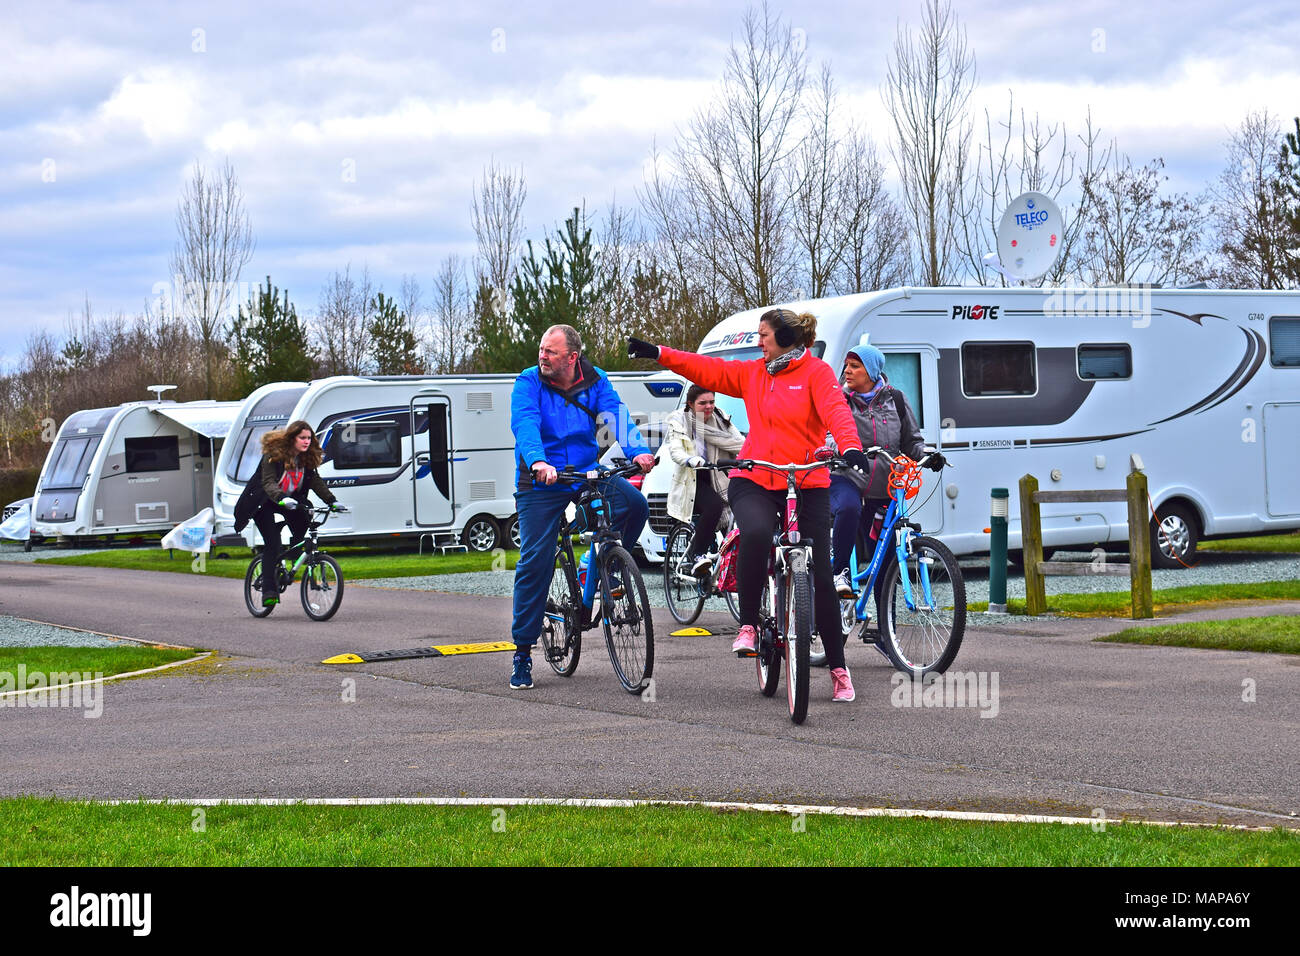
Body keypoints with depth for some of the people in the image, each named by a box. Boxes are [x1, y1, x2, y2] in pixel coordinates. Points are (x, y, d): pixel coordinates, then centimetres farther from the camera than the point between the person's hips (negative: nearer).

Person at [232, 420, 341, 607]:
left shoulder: (307, 458, -3)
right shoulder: (274, 454, -22)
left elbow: (315, 481, -2)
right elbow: (268, 482, -31)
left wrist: (331, 500, -16)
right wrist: (281, 498, -50)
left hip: (290, 502, 7)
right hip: (264, 502, -7)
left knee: (302, 523, -20)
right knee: (272, 542, -20)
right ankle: (269, 591, -21)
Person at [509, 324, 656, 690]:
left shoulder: (594, 381, -1)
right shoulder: (529, 382, -9)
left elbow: (616, 414, -16)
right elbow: (525, 424, -25)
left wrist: (638, 451, -36)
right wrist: (538, 462, -45)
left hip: (588, 474, 2)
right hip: (541, 483, -2)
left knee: (635, 503, -24)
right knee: (535, 562, -7)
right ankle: (522, 652, 4)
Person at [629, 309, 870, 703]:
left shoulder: (817, 372, -2)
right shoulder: (753, 374, 13)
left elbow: (835, 410, -18)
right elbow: (708, 370, 16)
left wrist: (850, 448, -35)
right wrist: (659, 354, 9)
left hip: (807, 486, -3)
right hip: (754, 482, 3)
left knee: (820, 577, 0)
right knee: (756, 534, -31)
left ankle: (838, 667, 11)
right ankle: (748, 625, -15)